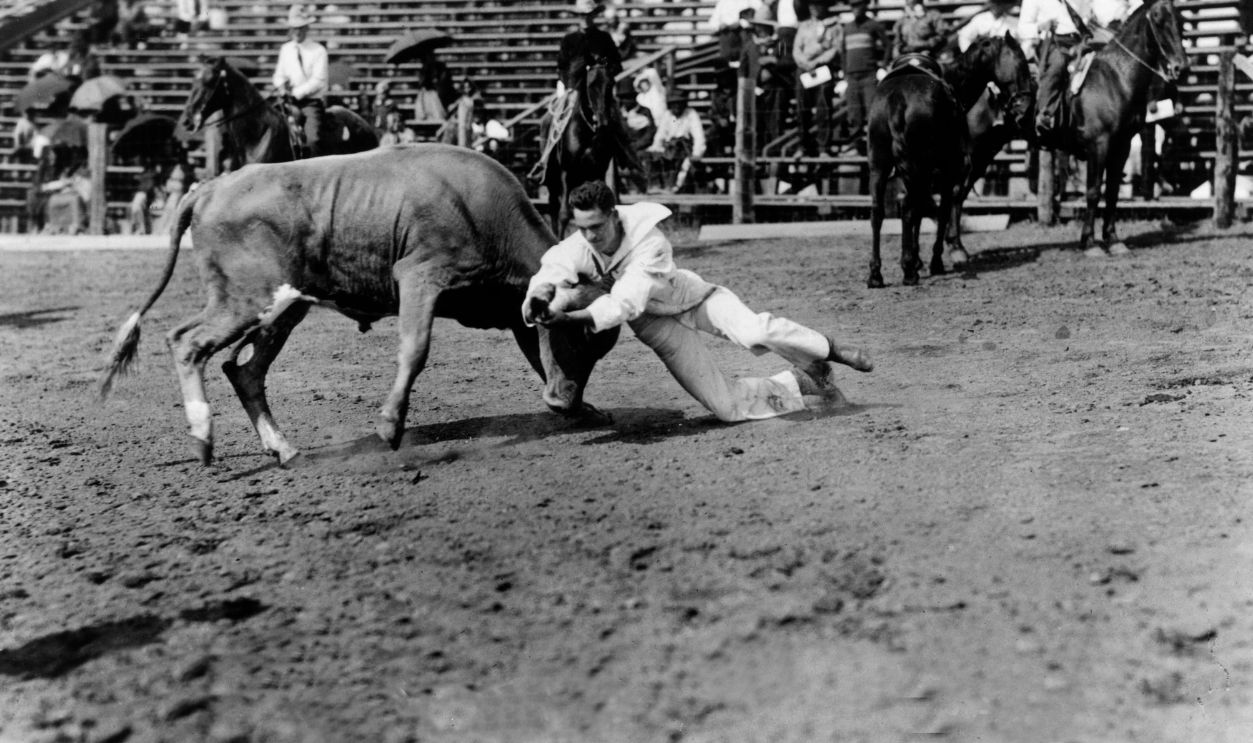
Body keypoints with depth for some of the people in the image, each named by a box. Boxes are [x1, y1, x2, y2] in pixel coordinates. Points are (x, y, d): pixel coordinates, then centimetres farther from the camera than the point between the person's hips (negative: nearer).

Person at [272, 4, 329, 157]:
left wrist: (296, 92, -17)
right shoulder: (285, 49, 13)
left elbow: (318, 81, -10)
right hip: (289, 100, 5)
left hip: (312, 100, -5)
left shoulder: (318, 51, -3)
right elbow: (279, 75, 18)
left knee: (313, 139, -26)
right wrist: (281, 84, -5)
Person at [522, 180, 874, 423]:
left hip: (692, 297, -3)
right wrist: (540, 298, -57)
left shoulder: (650, 243, -35)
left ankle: (825, 349, -6)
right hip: (660, 326, 4)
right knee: (726, 406, -10)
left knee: (754, 331, -35)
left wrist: (567, 318, -51)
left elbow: (624, 304, -43)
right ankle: (800, 383, 14)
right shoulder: (577, 248, -22)